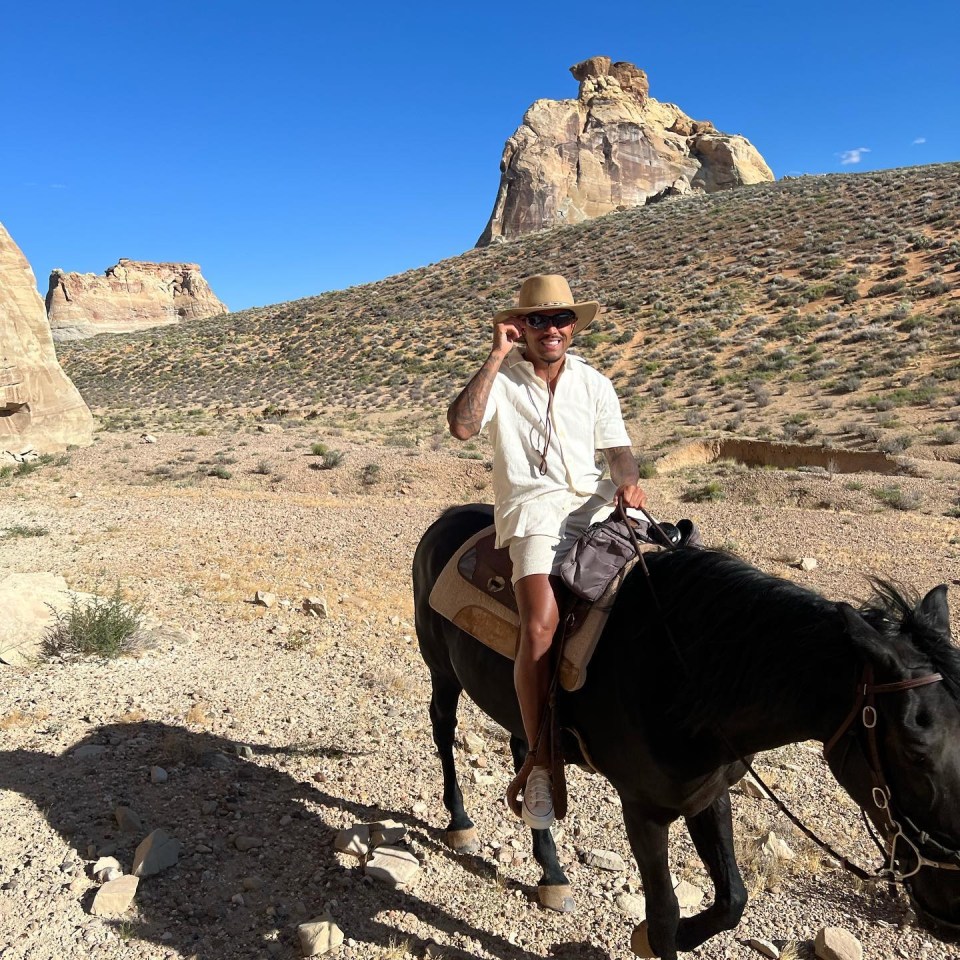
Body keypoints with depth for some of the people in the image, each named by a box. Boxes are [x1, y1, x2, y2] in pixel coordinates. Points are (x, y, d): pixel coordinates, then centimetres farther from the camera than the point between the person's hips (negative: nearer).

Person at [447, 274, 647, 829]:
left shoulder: (594, 384, 16)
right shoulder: (502, 378, 6)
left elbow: (619, 451, 11)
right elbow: (462, 426, -12)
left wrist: (628, 482, -12)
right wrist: (497, 356, -10)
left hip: (595, 502, 4)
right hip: (532, 508, -4)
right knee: (541, 624, -26)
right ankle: (541, 763, -13)